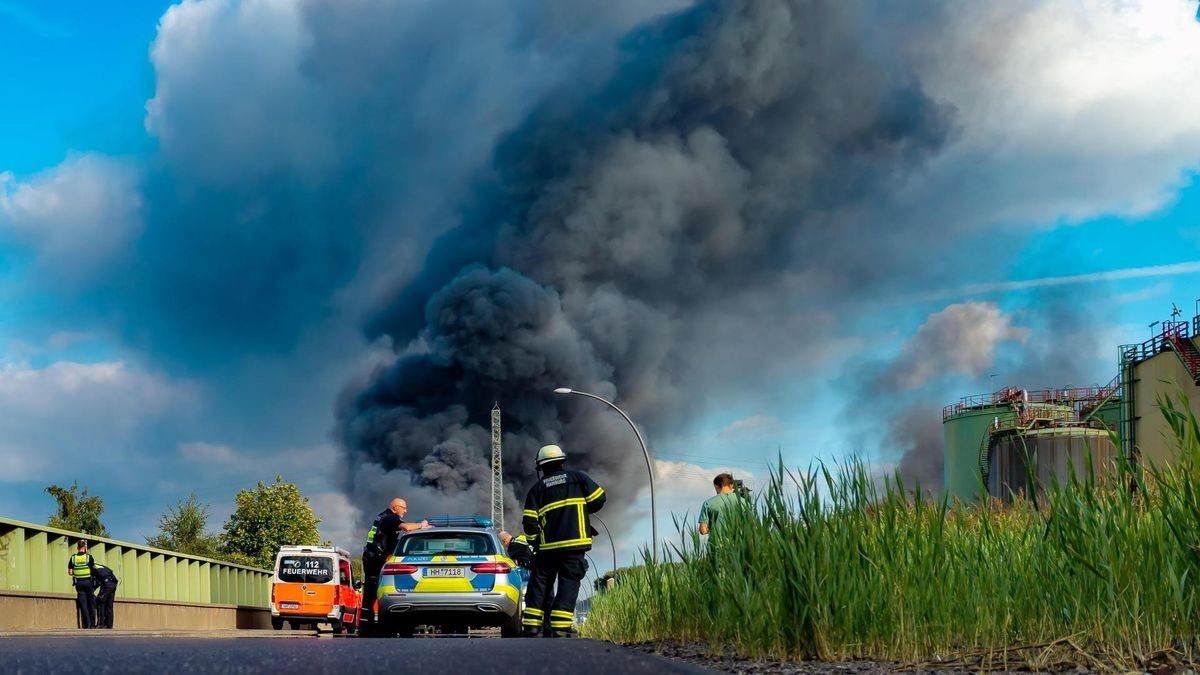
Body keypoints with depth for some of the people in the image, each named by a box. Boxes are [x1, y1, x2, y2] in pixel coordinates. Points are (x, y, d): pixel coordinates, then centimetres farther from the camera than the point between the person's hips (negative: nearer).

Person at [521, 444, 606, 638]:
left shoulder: (537, 489, 9)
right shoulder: (578, 478, 7)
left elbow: (529, 521, 1)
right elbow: (598, 499, 2)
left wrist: (535, 543, 13)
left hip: (547, 547, 1)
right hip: (574, 544, -1)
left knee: (539, 587, 9)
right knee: (568, 585, -2)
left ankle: (530, 627, 6)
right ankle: (560, 629, -11)